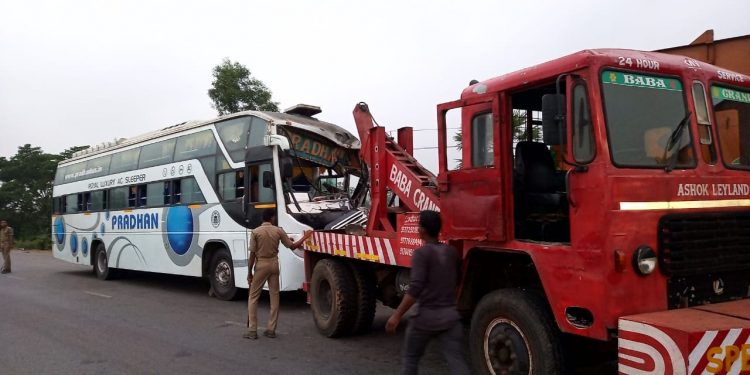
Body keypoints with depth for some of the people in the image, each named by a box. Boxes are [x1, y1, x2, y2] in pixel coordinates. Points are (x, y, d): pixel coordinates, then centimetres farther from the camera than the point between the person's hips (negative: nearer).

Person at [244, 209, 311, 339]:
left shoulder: (256, 232, -7)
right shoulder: (278, 231, -2)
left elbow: (252, 254, -8)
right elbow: (292, 246, 4)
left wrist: (249, 272, 0)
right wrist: (304, 238, 18)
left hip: (261, 265, -2)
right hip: (274, 264, 2)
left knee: (253, 297, 6)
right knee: (274, 296, 10)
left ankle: (252, 330, 3)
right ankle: (271, 329, 12)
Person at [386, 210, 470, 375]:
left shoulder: (421, 253, -11)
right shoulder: (452, 252, 8)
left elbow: (415, 288, -20)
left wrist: (397, 315, -18)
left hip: (427, 316, -4)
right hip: (450, 315, 5)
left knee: (410, 358, 17)